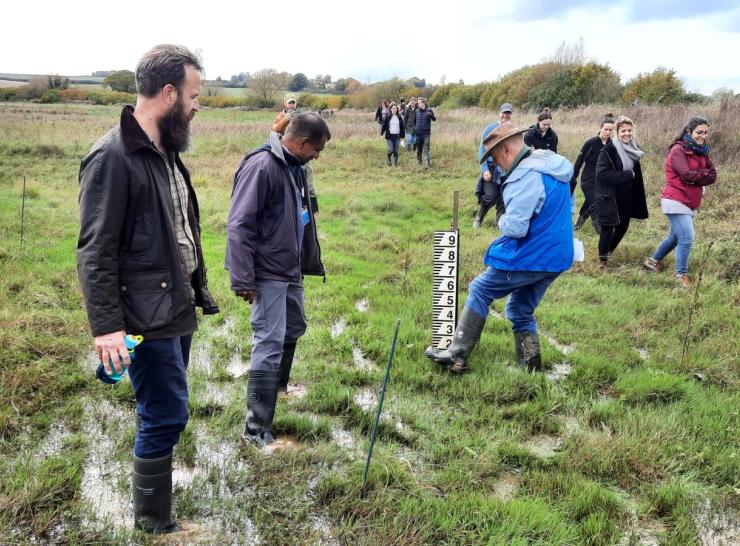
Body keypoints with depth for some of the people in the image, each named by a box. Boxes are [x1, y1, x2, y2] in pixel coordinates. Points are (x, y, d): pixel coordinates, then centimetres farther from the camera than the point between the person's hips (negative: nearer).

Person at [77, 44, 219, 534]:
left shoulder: (167, 151, 10)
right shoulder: (113, 157, -16)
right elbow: (95, 251, -17)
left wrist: (198, 290, 19)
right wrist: (106, 326, -20)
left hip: (177, 308, 8)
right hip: (146, 317, -8)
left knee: (163, 413, 17)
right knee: (166, 416, 0)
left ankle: (159, 493, 33)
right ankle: (154, 522, 18)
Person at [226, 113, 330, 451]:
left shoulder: (295, 167, 7)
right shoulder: (261, 166, -21)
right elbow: (239, 225, -22)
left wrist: (308, 261, 20)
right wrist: (242, 279, -22)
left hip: (291, 270, 10)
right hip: (268, 273, -9)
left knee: (293, 330, 24)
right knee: (270, 345, -7)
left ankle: (278, 386, 49)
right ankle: (257, 430, 2)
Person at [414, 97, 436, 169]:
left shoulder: (429, 110, -5)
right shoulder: (416, 111, 5)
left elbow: (434, 119, -12)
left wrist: (431, 115, -33)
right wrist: (414, 129, 6)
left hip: (426, 134, -3)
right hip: (418, 133, 4)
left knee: (426, 149, -8)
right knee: (419, 149, 13)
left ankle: (426, 164, -9)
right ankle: (419, 160, 31)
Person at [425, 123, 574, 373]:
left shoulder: (527, 175, -21)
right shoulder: (553, 166, 10)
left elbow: (515, 228, -26)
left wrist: (503, 220, -4)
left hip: (529, 257, -9)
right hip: (554, 257, 9)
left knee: (479, 291, 7)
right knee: (521, 312, 20)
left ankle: (457, 356, 11)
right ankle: (531, 368, 17)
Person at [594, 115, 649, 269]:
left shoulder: (633, 149, 7)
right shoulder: (608, 150, -15)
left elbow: (637, 176, 12)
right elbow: (602, 174, -23)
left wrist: (638, 200, 8)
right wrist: (626, 175, -20)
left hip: (627, 198, 7)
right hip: (610, 198, -7)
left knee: (623, 226, 15)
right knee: (608, 229, 0)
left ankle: (609, 252, 38)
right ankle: (603, 260, 15)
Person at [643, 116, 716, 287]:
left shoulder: (701, 151, 12)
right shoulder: (678, 150, -12)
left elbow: (712, 176, 4)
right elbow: (687, 175, -22)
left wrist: (696, 177, -13)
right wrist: (704, 174, -8)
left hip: (690, 203, 9)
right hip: (676, 202, -9)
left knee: (676, 237, 19)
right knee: (686, 239, -13)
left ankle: (653, 261, 37)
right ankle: (681, 276, -3)